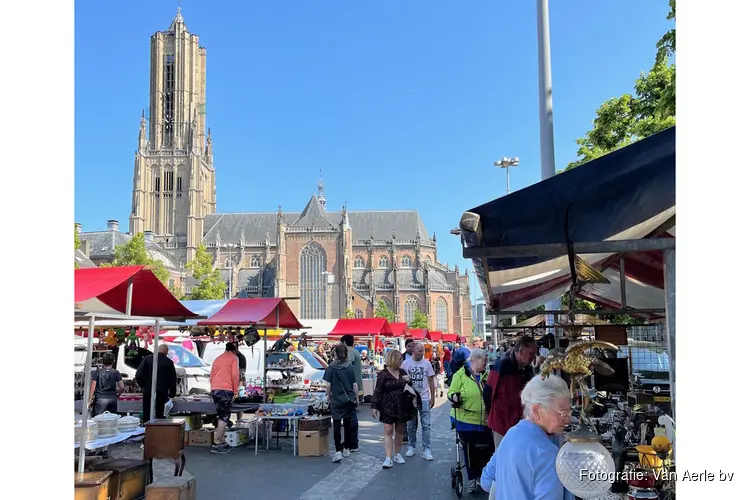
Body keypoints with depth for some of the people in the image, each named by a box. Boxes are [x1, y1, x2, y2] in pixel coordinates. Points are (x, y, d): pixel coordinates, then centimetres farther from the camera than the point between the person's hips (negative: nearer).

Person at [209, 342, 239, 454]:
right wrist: (236, 390, 0)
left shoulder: (217, 359, 21)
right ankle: (217, 444, -11)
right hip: (226, 390, -7)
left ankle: (222, 442, 14)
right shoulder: (234, 358, 3)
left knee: (221, 416, 13)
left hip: (214, 390, 7)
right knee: (225, 417, -5)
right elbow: (235, 375, -7)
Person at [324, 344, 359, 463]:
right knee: (348, 424, 14)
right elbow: (355, 385, 1)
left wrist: (328, 396, 9)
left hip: (336, 400, -2)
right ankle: (346, 449, 24)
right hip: (349, 399, 3)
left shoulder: (331, 367, -6)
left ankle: (338, 451, -9)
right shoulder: (350, 366, -1)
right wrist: (357, 398, 12)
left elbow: (328, 385, -6)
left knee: (337, 425, -2)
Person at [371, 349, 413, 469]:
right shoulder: (383, 374, -7)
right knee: (388, 431, -6)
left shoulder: (402, 372, 8)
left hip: (401, 406, 5)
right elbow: (377, 391, -8)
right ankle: (388, 458, -6)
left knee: (400, 431, 10)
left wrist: (408, 381, -3)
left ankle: (397, 454, 25)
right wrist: (375, 407, -12)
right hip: (388, 407, -5)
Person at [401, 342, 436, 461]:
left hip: (424, 398, 0)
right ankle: (411, 446, 24)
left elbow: (431, 381, 5)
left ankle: (426, 450, 4)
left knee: (426, 425, -1)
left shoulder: (427, 363, -1)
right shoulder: (405, 364, -4)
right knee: (411, 425, 10)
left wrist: (432, 397, 4)